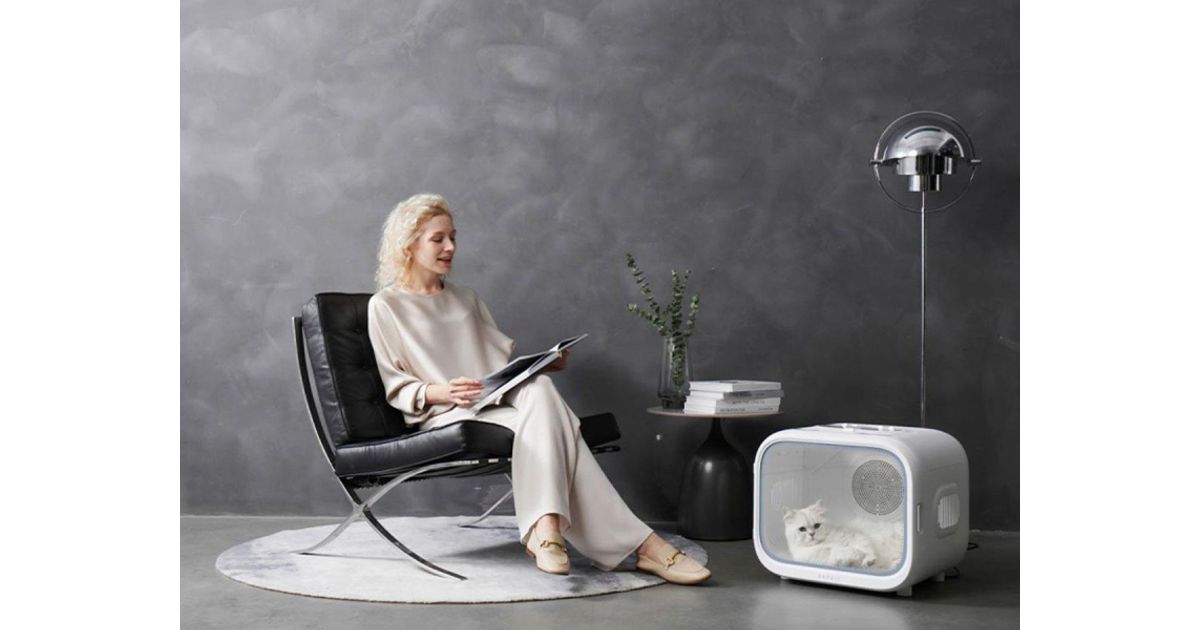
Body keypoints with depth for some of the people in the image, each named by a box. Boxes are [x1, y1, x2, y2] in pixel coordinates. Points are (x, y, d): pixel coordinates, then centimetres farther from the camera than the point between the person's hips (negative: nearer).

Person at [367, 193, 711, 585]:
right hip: (445, 417, -4)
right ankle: (637, 541, -41)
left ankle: (545, 528, -46)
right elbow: (395, 387, 1)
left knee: (538, 387, -34)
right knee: (543, 424, -32)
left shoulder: (466, 299, 25)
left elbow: (506, 359, 21)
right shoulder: (385, 306, 7)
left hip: (501, 401, 5)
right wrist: (440, 392, -19)